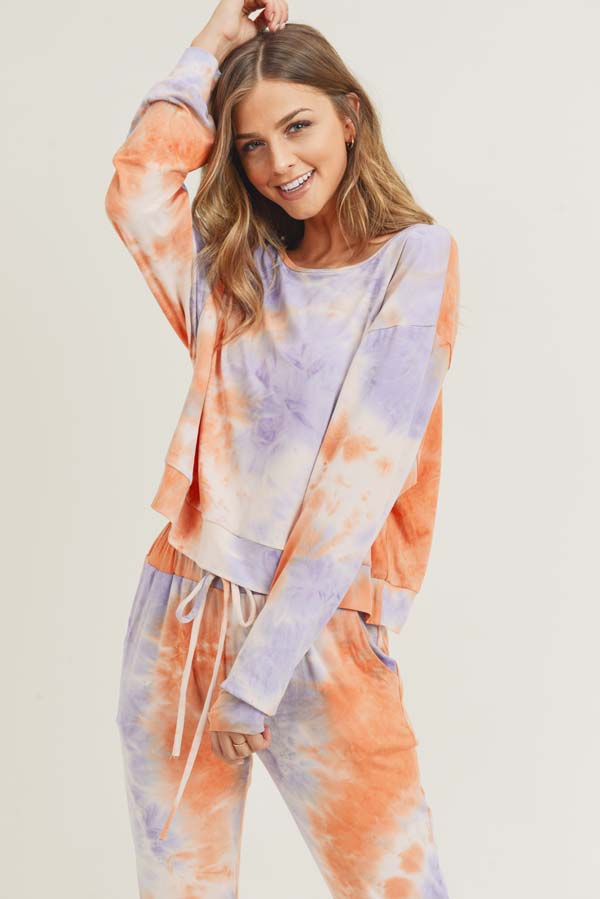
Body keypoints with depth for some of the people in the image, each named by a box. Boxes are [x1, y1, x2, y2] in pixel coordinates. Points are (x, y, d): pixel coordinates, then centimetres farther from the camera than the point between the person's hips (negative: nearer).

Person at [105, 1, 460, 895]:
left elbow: (363, 471, -12)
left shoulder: (415, 257, -4)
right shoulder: (237, 270, 13)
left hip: (318, 632, -4)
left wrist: (260, 673, -14)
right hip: (182, 612, 5)